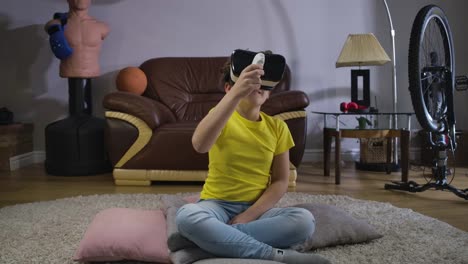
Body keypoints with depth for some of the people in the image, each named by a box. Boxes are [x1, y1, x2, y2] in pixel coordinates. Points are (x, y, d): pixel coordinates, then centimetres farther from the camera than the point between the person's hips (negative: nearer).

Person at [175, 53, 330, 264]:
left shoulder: (277, 127, 5)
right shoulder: (222, 117, -4)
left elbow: (280, 182, 2)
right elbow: (199, 145, -28)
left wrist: (248, 216, -13)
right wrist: (236, 94, -38)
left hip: (256, 209, 2)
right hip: (217, 205, -2)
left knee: (305, 220, -27)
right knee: (186, 216, -37)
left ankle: (216, 238, -24)